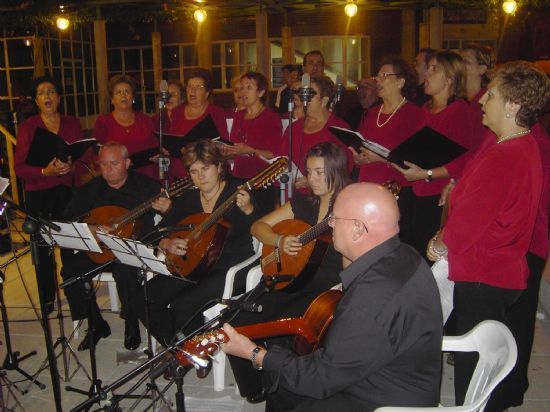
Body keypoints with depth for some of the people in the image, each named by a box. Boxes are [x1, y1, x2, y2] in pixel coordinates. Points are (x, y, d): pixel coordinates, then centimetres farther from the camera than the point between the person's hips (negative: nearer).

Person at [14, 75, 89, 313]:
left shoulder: (72, 124, 8)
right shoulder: (27, 127, 2)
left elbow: (84, 159, 8)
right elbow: (19, 167, -2)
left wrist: (71, 168, -13)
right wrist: (45, 171, -18)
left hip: (68, 191, 1)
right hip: (38, 195, -1)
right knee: (43, 249, 0)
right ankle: (47, 298, 17)